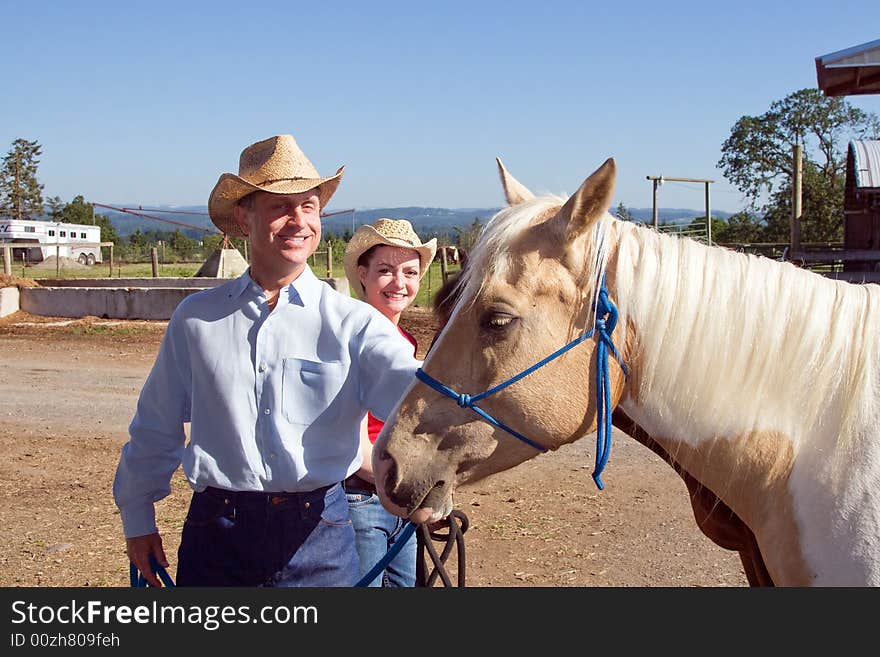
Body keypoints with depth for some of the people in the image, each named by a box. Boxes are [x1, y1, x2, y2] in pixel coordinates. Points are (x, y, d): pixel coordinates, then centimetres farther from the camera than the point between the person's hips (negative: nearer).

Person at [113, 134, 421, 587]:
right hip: (216, 531, 1)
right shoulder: (195, 317, 3)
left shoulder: (352, 322, -4)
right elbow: (155, 427, 12)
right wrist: (137, 518, 17)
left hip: (318, 536, -1)